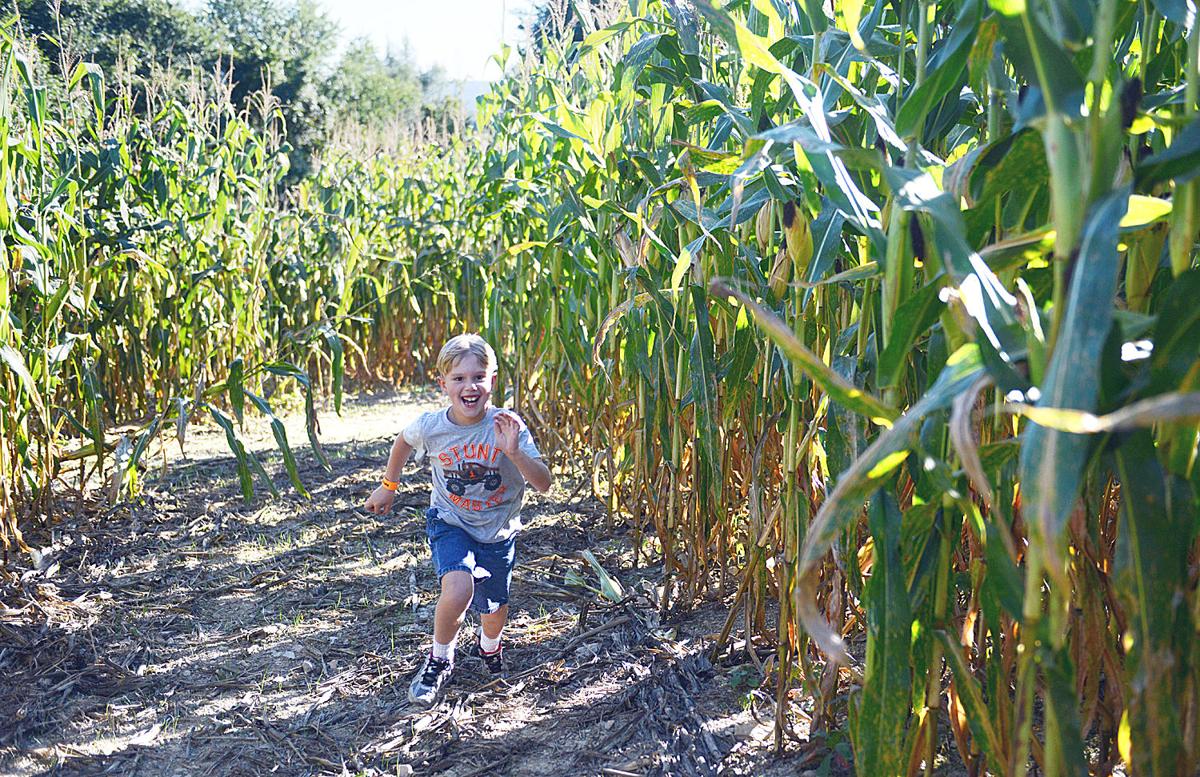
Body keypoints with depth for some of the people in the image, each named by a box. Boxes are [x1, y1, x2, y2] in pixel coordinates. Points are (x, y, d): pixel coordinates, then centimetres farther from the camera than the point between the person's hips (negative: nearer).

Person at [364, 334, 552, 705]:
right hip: (450, 523, -1)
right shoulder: (430, 426, -19)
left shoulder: (508, 426, -22)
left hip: (497, 531, 1)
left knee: (495, 614, 14)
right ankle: (439, 660, 1)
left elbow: (543, 484, -23)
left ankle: (489, 648, 53)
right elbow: (403, 441, 7)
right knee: (458, 589, -28)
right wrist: (388, 485, 14)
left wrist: (514, 451, -39)